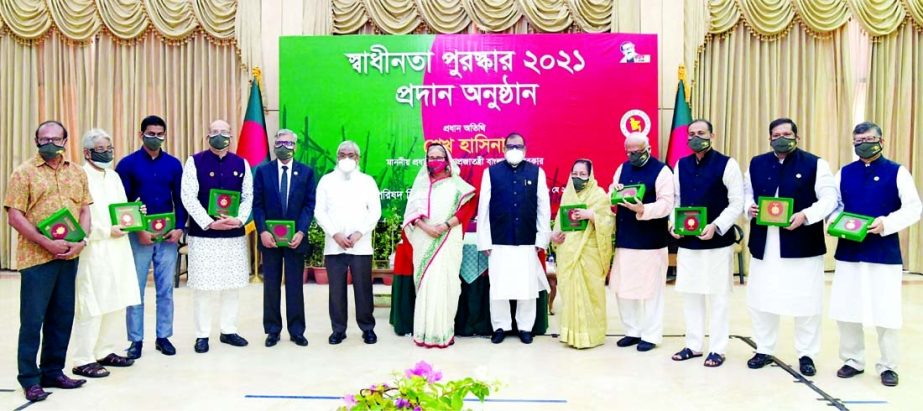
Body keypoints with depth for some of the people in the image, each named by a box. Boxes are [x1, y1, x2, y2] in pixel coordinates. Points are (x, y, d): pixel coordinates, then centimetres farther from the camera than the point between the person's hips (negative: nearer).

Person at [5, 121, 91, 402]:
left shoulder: (77, 173, 11)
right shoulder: (24, 173, -3)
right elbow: (14, 215, -8)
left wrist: (82, 241, -6)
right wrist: (46, 243, -17)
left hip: (69, 257, 5)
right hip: (37, 257, -4)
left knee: (62, 317, 11)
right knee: (32, 319, 0)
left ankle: (53, 371, 23)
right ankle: (30, 379, 11)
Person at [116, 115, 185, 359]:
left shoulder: (173, 164, 6)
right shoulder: (127, 164, -1)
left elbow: (180, 199, 7)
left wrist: (179, 227, -5)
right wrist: (137, 230, -11)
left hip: (168, 236, 2)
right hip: (138, 236, -2)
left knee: (165, 289, 7)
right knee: (135, 290, 4)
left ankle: (163, 336, 18)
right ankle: (136, 340, 14)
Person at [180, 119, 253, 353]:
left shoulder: (241, 164, 7)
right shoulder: (195, 162, -1)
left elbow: (248, 197, 6)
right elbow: (188, 198, -8)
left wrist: (239, 219, -11)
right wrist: (210, 223, -15)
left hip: (235, 235, 3)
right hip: (203, 234, -3)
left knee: (232, 285, 9)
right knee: (203, 286, 1)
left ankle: (228, 331, 21)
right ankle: (202, 335, 13)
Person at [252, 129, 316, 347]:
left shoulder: (306, 172, 3)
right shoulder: (262, 171, 4)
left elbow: (309, 204, 0)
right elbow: (257, 204, 1)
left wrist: (301, 232, -11)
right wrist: (263, 231, -11)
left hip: (295, 237, 0)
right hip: (269, 237, 0)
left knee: (295, 285, 6)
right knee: (271, 285, 7)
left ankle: (296, 331, 15)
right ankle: (272, 330, 17)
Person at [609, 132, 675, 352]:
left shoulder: (661, 171, -6)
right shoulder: (622, 168, 12)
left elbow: (666, 204, -15)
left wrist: (642, 210, -32)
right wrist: (614, 193, -10)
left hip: (651, 242, -6)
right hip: (624, 239, 6)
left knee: (650, 289, 3)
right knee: (624, 287, 11)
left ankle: (650, 335, 16)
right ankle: (632, 330, 25)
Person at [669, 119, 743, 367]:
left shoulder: (727, 164, -6)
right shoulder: (681, 165, 9)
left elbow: (737, 203, -9)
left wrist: (715, 227, -19)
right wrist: (673, 224, -2)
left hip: (717, 242, -5)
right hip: (687, 242, 5)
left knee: (718, 296, 4)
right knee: (690, 294, 11)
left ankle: (717, 349, 15)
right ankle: (694, 345, 23)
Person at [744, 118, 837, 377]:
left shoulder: (815, 164, -2)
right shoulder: (756, 164, 10)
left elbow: (829, 199, -7)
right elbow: (746, 193, 16)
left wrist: (804, 215, -21)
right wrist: (749, 208, -5)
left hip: (803, 245, -3)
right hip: (764, 245, 3)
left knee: (806, 302, 5)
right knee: (761, 299, 10)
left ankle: (806, 355, 20)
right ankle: (764, 350, 25)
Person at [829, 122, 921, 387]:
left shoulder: (897, 172, -1)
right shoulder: (844, 173, 9)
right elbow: (833, 204, 10)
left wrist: (887, 223, -22)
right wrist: (834, 221, -11)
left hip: (884, 254, -3)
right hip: (849, 252, 3)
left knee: (886, 313, 3)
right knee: (845, 310, 6)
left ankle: (888, 366, 19)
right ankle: (853, 360, 22)